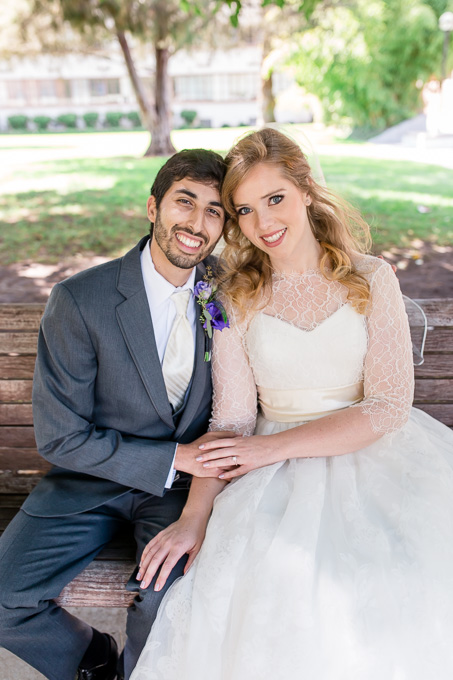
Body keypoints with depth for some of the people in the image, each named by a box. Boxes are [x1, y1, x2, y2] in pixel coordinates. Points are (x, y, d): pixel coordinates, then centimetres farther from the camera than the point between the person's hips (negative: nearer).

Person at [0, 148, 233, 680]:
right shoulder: (79, 301, -17)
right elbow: (60, 437, -14)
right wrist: (175, 457, -18)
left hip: (185, 478, 1)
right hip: (93, 477, -1)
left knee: (171, 596, -25)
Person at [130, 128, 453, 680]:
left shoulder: (371, 279, 0)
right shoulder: (237, 298, 3)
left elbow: (389, 406, -6)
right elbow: (232, 420, 1)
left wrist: (273, 446, -14)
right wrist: (193, 517, -13)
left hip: (373, 448, 1)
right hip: (280, 469, 0)